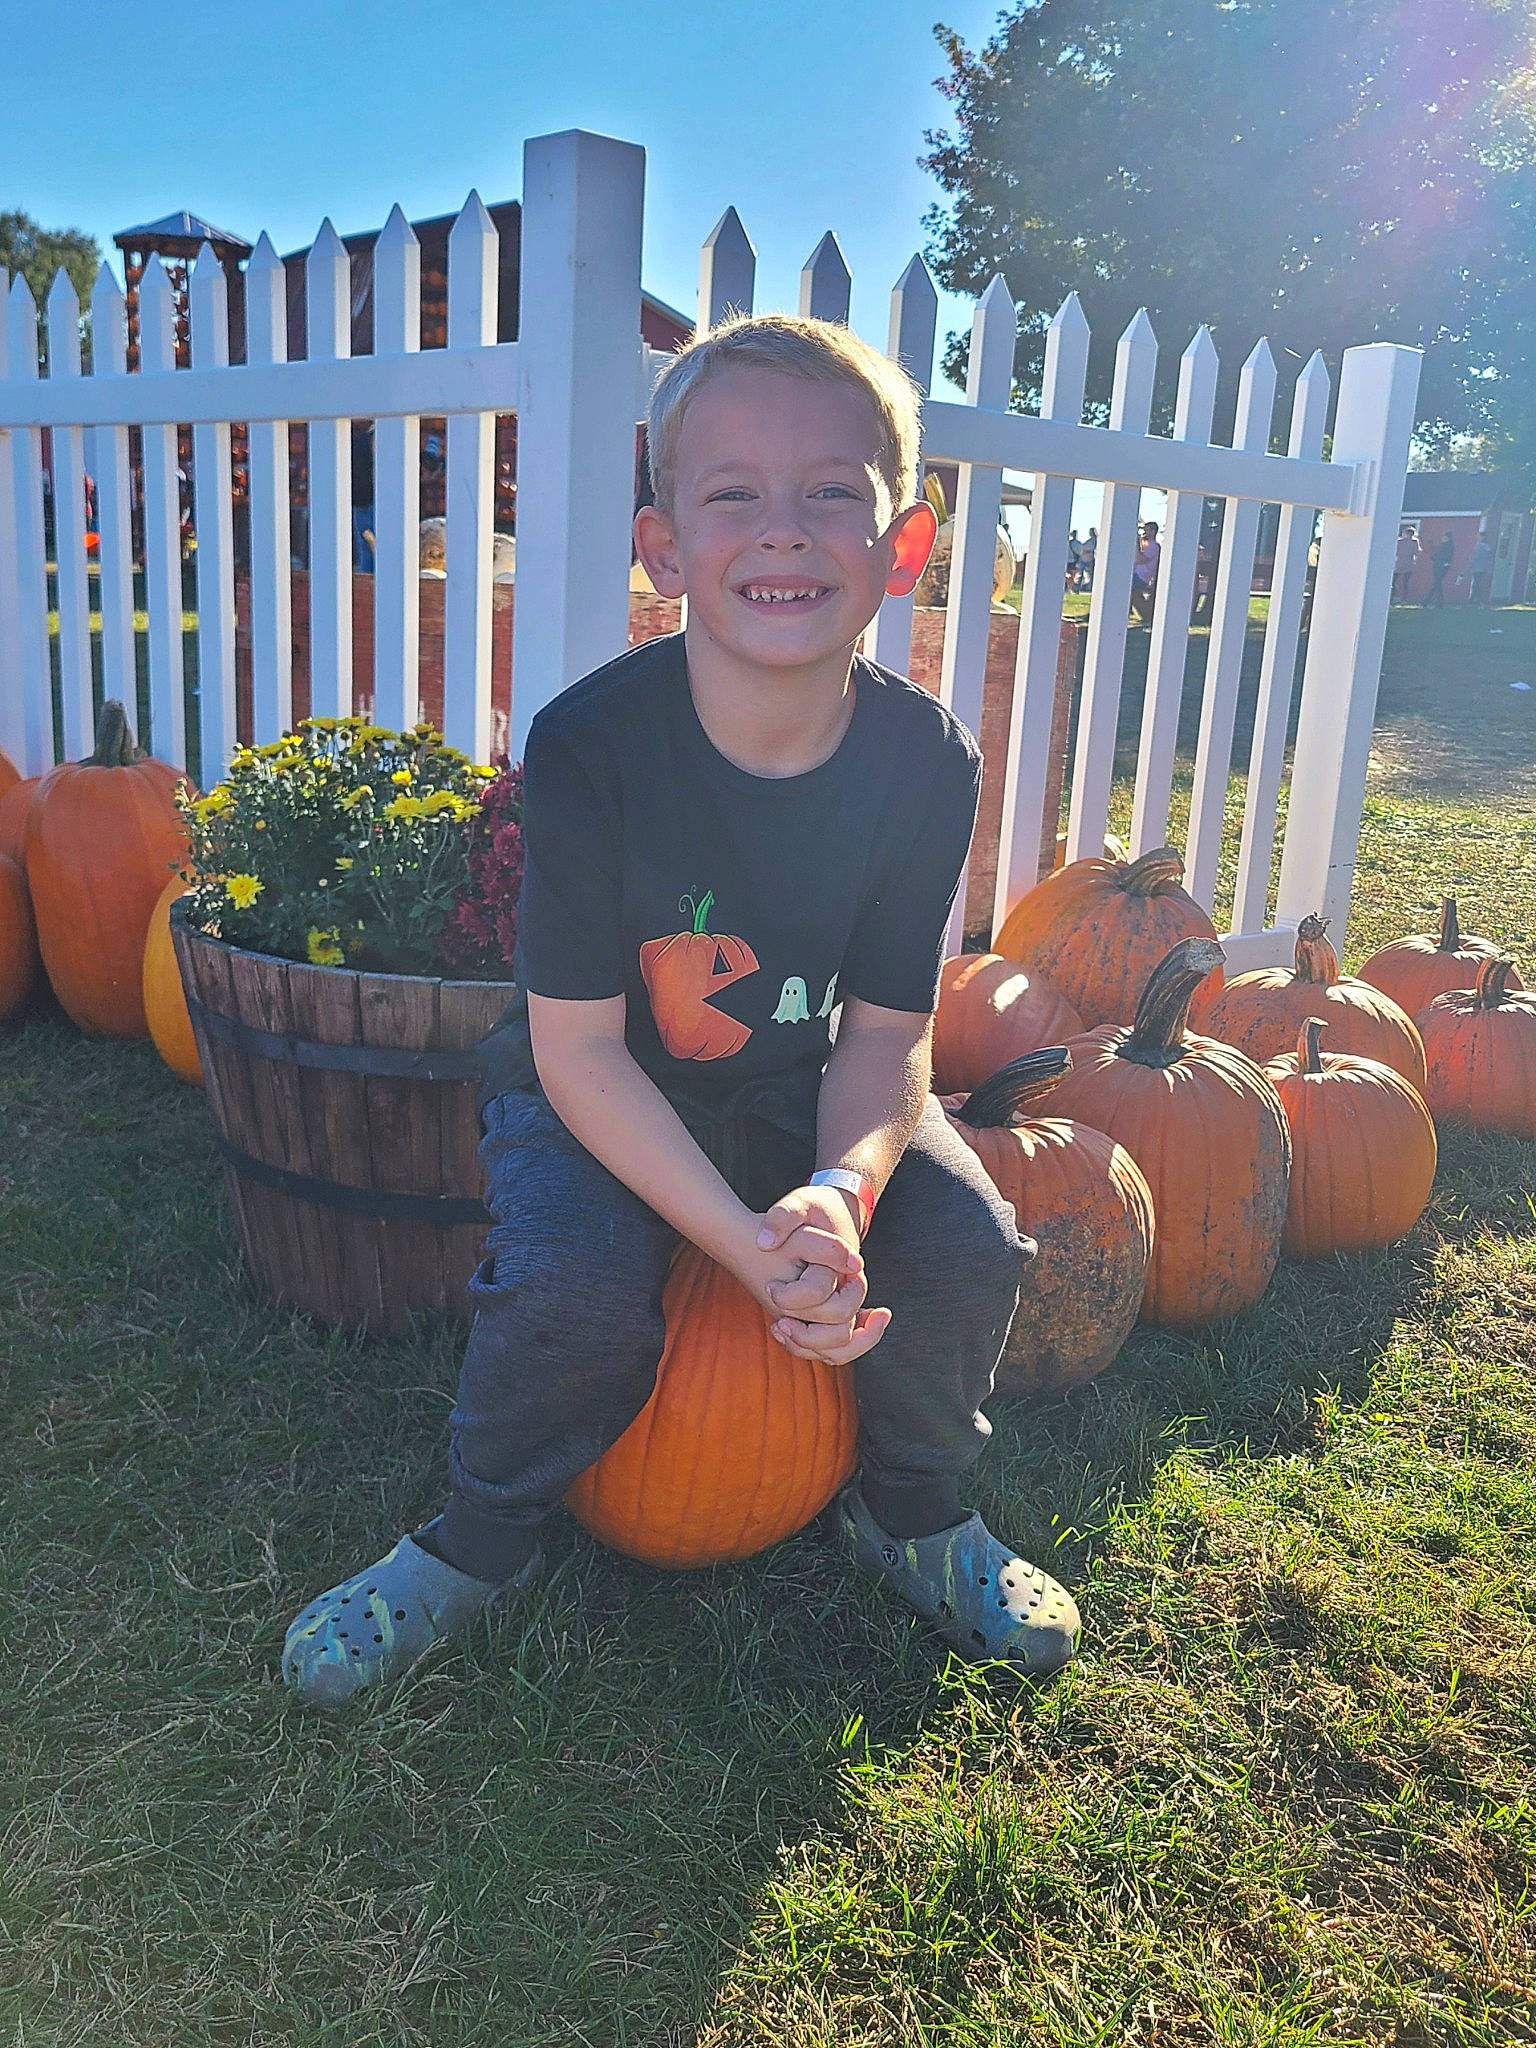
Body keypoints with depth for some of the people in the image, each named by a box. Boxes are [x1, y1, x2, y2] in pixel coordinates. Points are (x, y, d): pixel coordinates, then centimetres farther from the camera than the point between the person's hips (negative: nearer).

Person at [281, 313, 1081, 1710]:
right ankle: (480, 1543, 5)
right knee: (576, 1289, -29)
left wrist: (843, 1191, -32)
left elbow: (886, 1032, -11)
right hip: (600, 1094, -2)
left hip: (805, 1087, 3)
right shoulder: (589, 748, -27)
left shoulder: (925, 760, -18)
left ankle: (914, 1515, 14)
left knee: (969, 1243, -18)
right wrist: (745, 1242, -32)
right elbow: (580, 1049, -22)